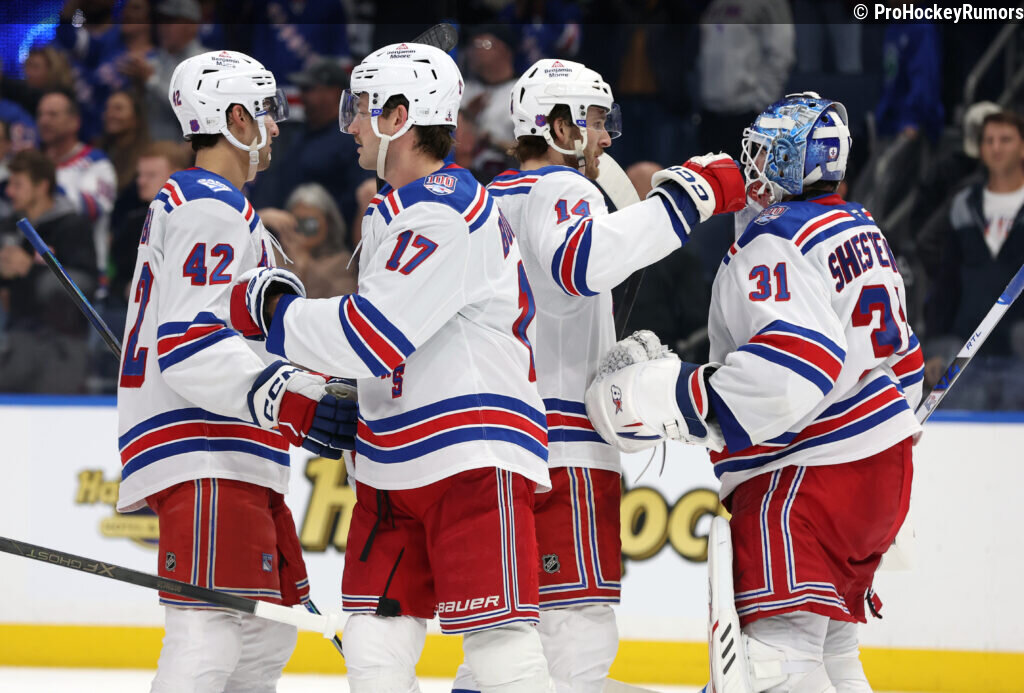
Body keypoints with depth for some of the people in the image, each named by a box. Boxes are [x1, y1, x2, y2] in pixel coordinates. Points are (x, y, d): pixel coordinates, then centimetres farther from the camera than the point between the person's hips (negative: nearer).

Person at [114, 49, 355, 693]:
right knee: (209, 637, -20)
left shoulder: (193, 202, 24)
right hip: (206, 467, -11)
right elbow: (190, 349, -22)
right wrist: (296, 401, -32)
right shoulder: (214, 211, -11)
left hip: (233, 462, 11)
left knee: (270, 629, 16)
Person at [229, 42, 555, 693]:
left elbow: (371, 336, -20)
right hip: (395, 465, 10)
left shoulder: (446, 213, -15)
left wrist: (272, 309, -8)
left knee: (497, 639, -14)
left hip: (473, 459, -10)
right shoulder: (394, 211, 19)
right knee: (376, 639, 4)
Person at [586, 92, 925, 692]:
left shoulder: (778, 243, -15)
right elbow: (899, 355, 25)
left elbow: (788, 372, -28)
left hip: (811, 479, -11)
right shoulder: (863, 231, 17)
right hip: (882, 469, 11)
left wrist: (662, 400, -26)